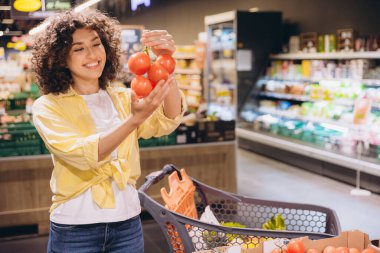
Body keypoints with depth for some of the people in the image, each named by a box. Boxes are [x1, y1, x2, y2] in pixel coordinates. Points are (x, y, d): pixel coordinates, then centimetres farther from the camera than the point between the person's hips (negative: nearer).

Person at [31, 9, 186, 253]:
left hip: (128, 224, 3)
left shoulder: (124, 98, 4)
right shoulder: (48, 107, -6)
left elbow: (167, 122, -14)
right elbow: (82, 155, -22)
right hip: (74, 230, -3)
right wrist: (134, 120, -36)